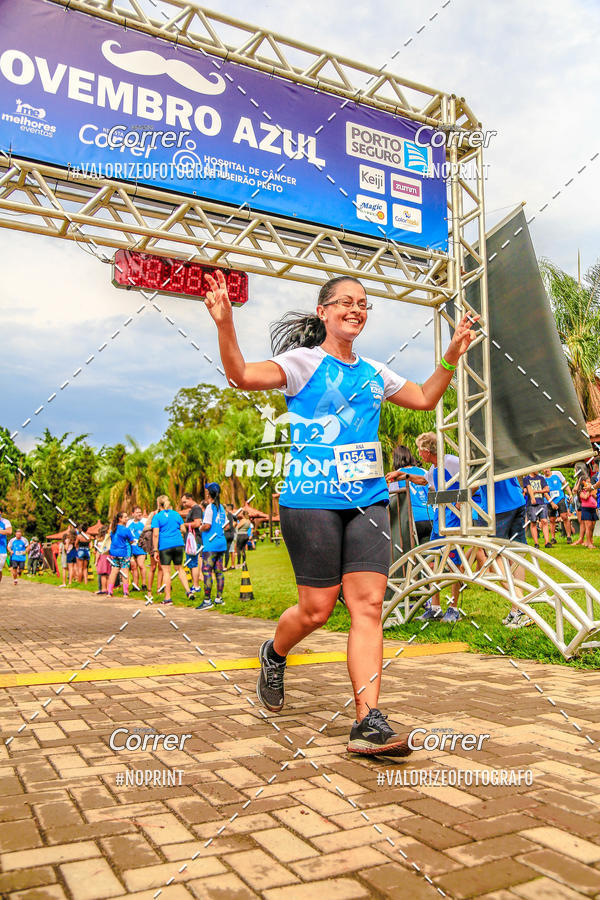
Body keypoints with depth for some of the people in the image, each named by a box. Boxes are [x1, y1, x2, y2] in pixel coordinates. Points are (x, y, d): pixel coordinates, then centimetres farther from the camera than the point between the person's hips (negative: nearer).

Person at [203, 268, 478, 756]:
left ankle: (369, 721, -3)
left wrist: (451, 356, 18)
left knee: (369, 605, -6)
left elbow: (425, 398, 30)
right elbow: (242, 375, -14)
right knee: (317, 609, 0)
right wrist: (225, 325, -29)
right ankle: (274, 655, 34)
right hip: (312, 500, -5)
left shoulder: (374, 373, 17)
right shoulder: (304, 361, 0)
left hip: (368, 500, 5)